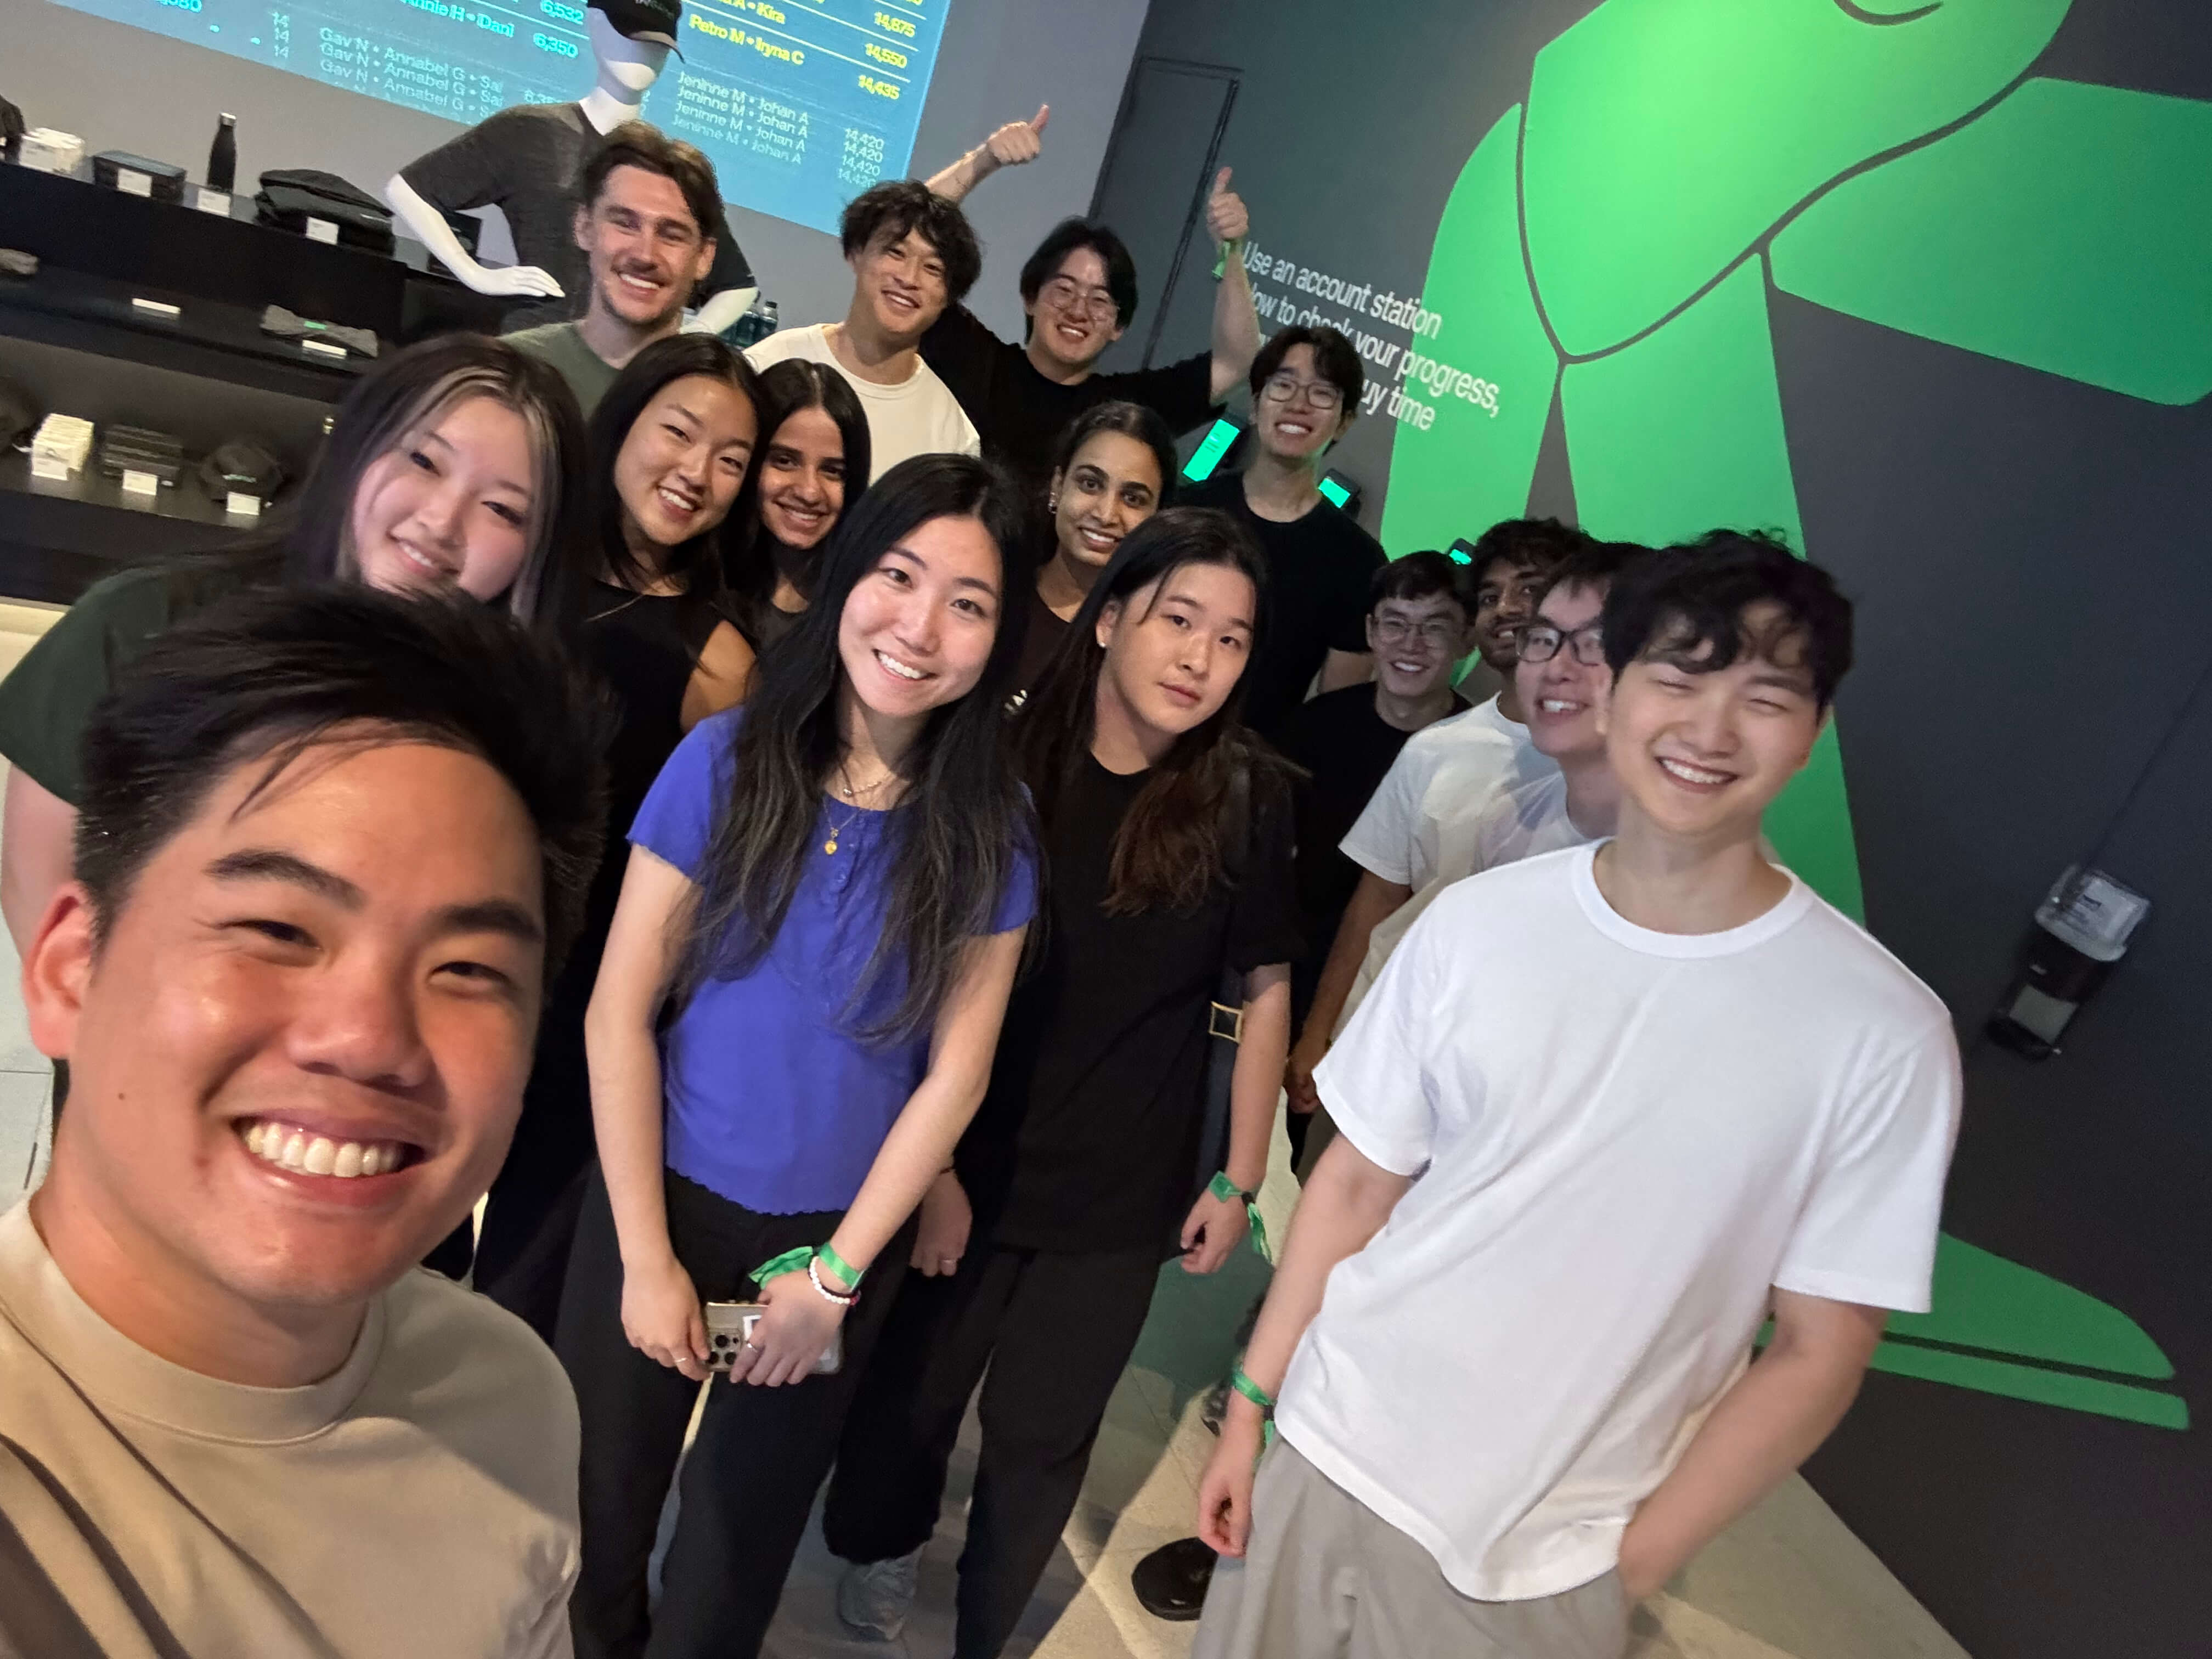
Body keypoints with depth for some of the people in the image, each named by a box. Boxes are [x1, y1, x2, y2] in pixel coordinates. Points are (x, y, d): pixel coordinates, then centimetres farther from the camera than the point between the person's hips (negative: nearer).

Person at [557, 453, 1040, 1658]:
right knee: (594, 1518, 21)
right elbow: (619, 1014, -10)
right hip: (663, 1201, 0)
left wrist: (838, 1274, -7)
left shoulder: (990, 829, -12)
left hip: (842, 1233, 0)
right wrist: (648, 1257, -9)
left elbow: (956, 1071, -8)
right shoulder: (728, 759, -13)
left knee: (734, 1555, 21)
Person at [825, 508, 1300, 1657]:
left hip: (1127, 1195, 1)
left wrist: (1239, 1178, 0)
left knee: (1042, 1434, 16)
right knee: (911, 1391, 19)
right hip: (966, 1163, 0)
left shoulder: (1246, 800, -12)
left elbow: (1265, 989, -2)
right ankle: (882, 1544, 53)